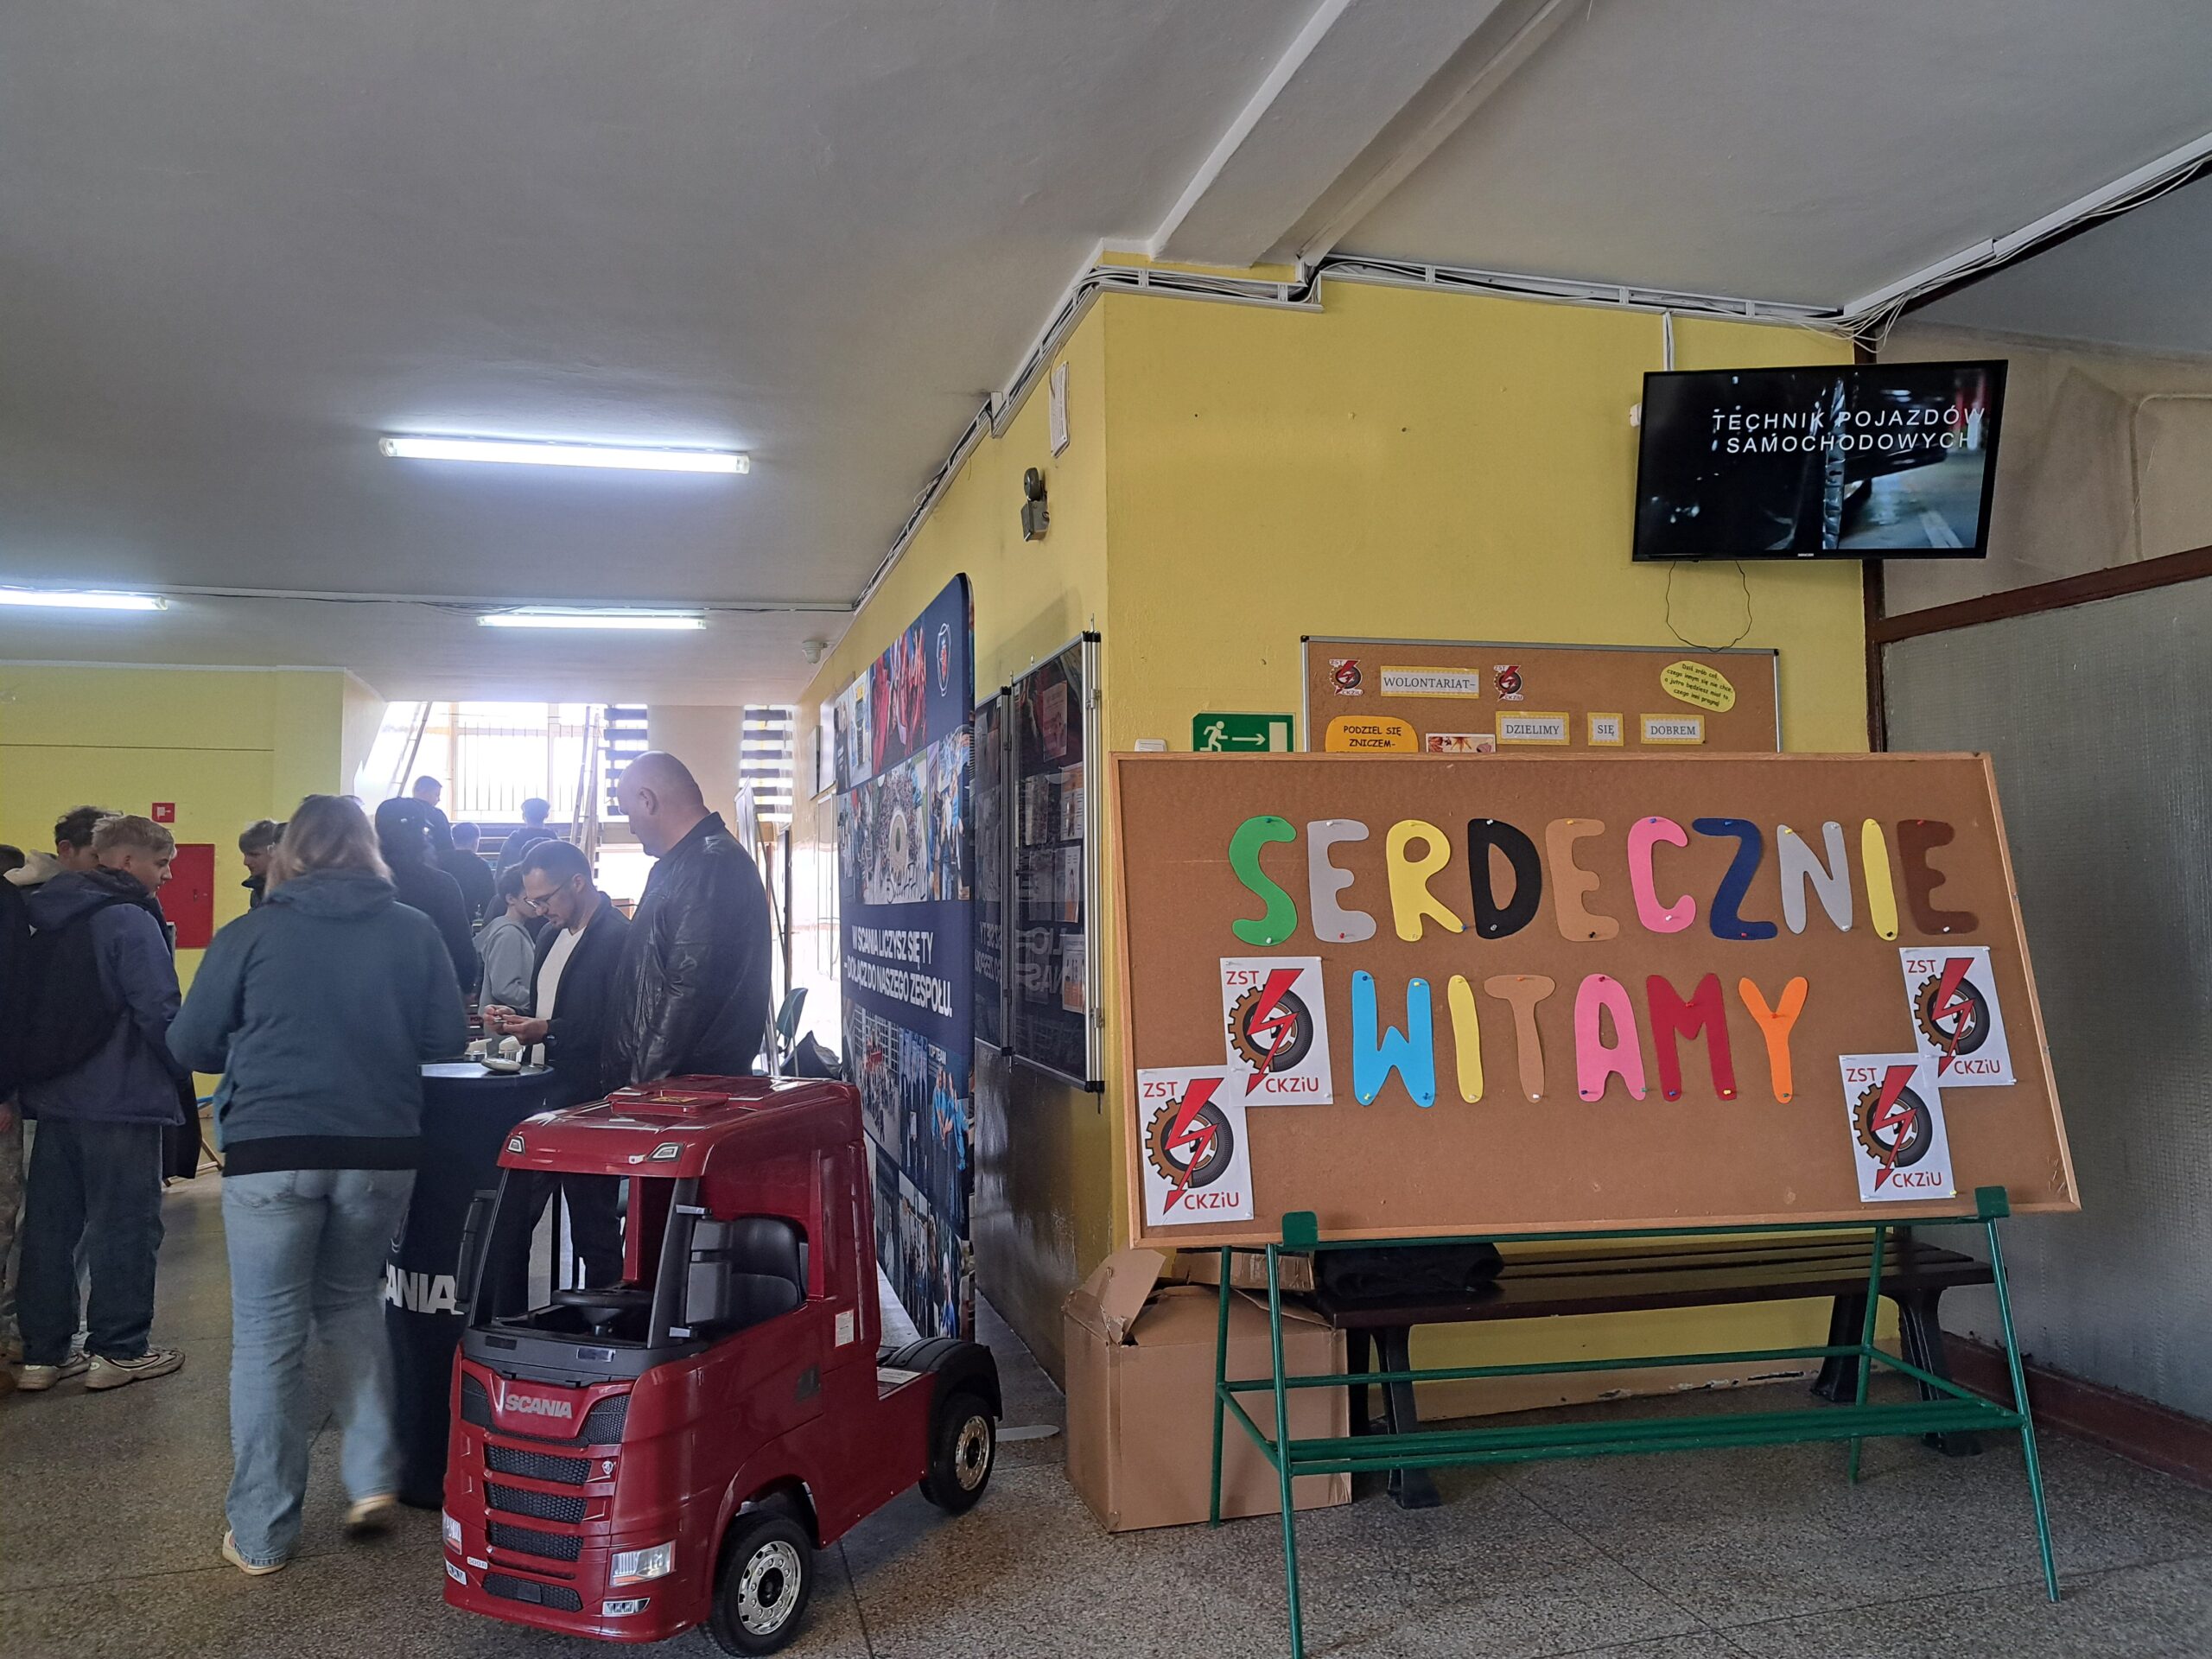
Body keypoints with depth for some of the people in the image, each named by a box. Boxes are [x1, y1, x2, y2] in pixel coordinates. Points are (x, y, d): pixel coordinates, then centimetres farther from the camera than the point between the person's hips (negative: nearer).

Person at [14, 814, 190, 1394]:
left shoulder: (50, 920, 13)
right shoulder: (130, 920, -14)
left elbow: (34, 1007, 17)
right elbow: (159, 1013, -19)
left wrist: (42, 1072, 21)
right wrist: (181, 1069, -4)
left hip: (51, 1096, 8)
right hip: (119, 1100, -8)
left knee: (48, 1223, 12)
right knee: (126, 1225, 2)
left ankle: (42, 1352, 19)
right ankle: (118, 1350, 8)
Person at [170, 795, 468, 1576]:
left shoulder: (250, 935, -3)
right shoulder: (415, 932, 1)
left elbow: (190, 1044, 3)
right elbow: (448, 1039, 4)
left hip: (271, 1152, -2)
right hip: (381, 1151, 2)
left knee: (267, 1336, 7)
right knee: (353, 1306, 22)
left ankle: (261, 1534, 15)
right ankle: (373, 1477, 16)